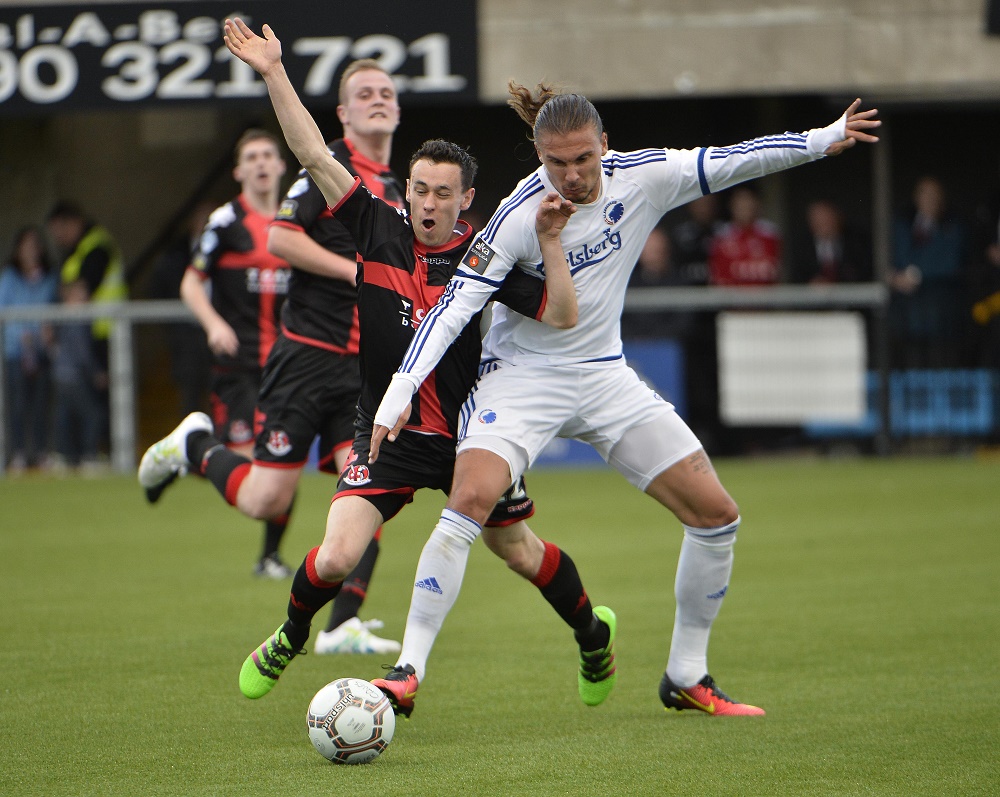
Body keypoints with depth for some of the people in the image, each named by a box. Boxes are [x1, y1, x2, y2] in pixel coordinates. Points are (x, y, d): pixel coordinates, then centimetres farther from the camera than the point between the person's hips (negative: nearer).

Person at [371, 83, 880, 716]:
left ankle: (687, 677, 15)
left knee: (717, 515, 0)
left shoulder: (643, 177, -10)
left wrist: (825, 139, 1)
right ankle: (406, 672, -24)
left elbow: (729, 163, 2)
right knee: (470, 502, -29)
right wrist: (401, 391, -30)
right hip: (523, 375, -5)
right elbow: (456, 306, -22)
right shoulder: (521, 214, -21)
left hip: (605, 376, 5)